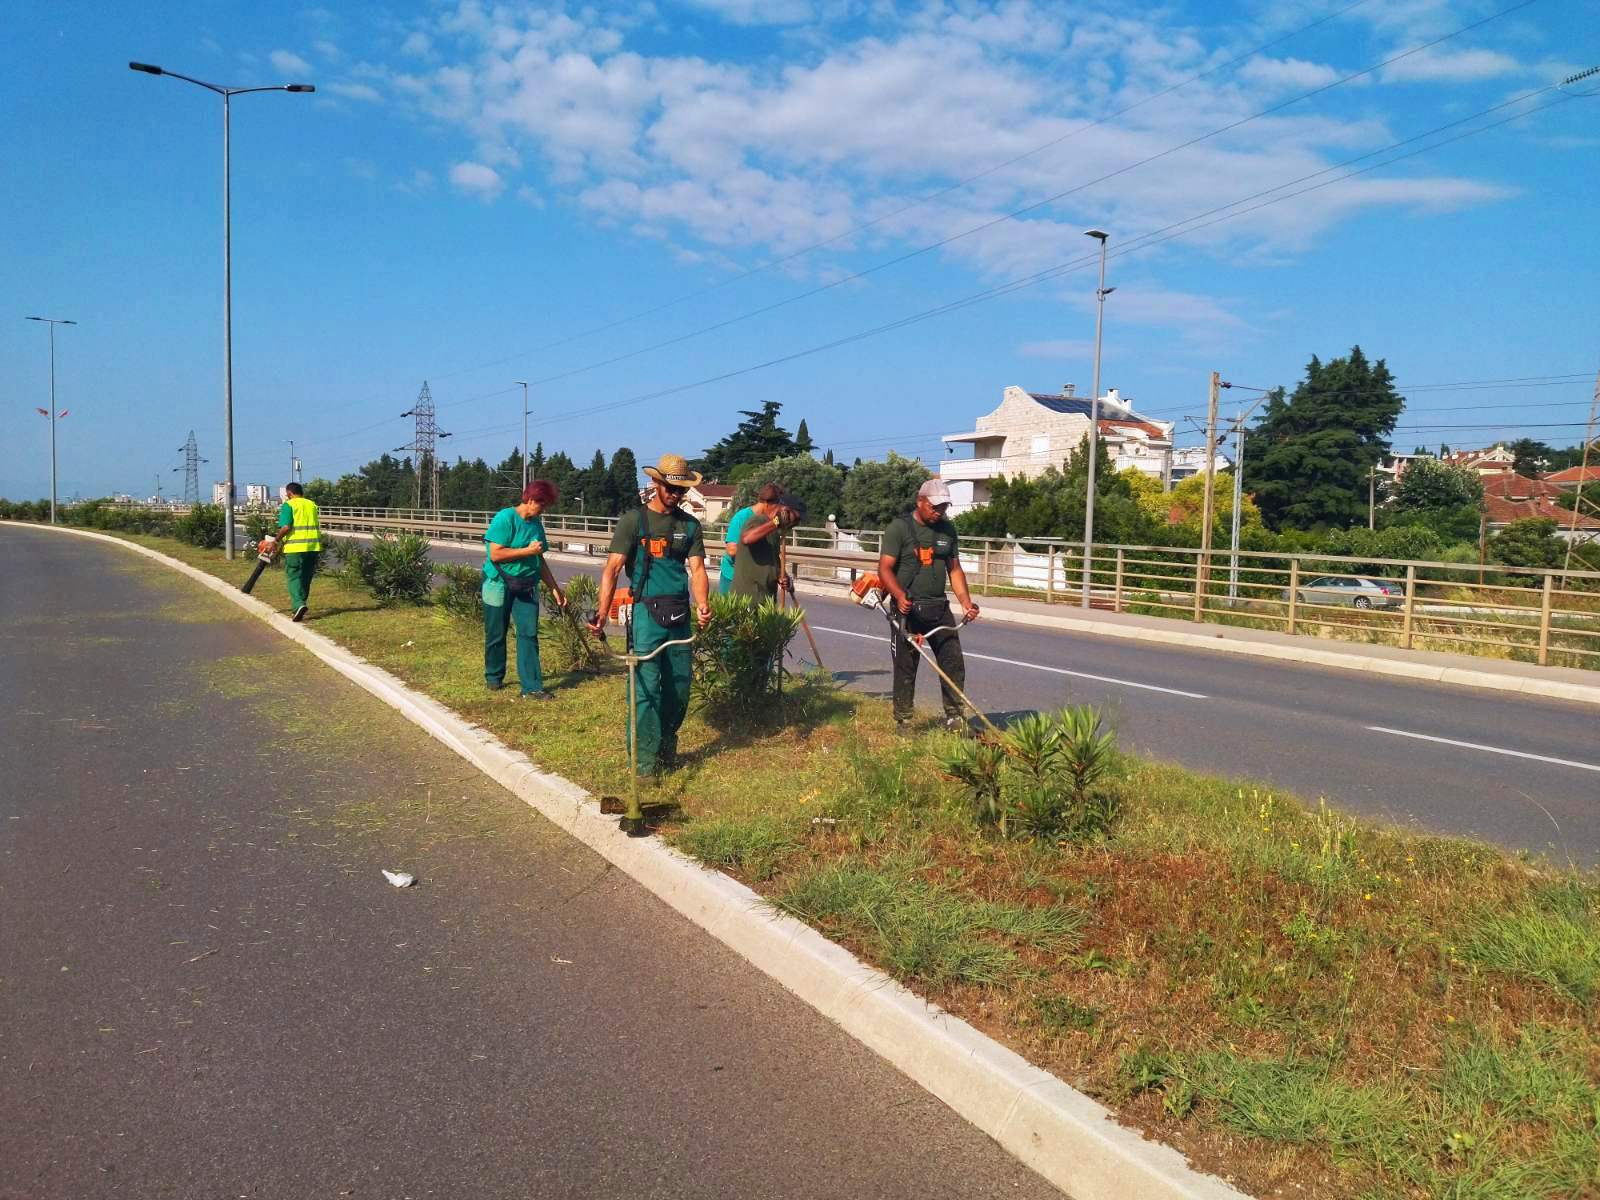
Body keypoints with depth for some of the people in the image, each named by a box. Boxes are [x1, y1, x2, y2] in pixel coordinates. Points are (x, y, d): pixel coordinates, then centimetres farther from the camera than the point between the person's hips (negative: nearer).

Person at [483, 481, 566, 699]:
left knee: (529, 634, -4)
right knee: (496, 635, 8)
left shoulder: (536, 524, 7)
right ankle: (494, 678, 29)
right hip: (499, 584, -5)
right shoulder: (505, 518, -13)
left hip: (527, 587, 5)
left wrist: (555, 589, 11)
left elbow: (540, 561, 14)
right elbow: (495, 554, -20)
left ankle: (531, 687, -4)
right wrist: (528, 551, -17)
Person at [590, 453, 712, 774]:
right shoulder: (634, 521, -4)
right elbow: (612, 567, -10)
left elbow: (697, 569, 3)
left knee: (679, 686, 13)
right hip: (646, 612, -5)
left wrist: (702, 604, -17)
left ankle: (667, 749, 32)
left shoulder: (689, 525, 10)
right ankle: (644, 759, 1)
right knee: (647, 687, -7)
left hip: (679, 615, 5)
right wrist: (602, 612, -23)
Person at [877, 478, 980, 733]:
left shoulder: (947, 529, 11)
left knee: (954, 663, 0)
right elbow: (885, 568, -11)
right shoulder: (899, 527, -7)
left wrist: (966, 602, 1)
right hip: (908, 609, -5)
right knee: (906, 667, 1)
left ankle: (955, 718, 9)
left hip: (939, 607, 5)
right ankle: (903, 721, 12)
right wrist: (900, 596, -27)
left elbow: (954, 570, 15)